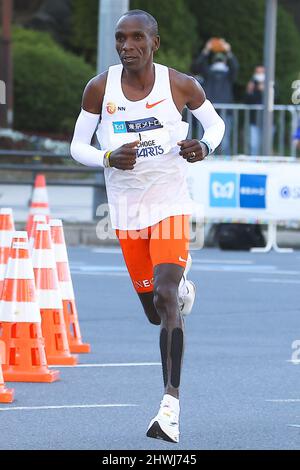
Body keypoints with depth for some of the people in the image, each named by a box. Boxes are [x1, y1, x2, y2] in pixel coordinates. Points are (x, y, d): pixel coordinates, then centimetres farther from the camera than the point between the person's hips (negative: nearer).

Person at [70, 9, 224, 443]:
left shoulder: (180, 85, -8)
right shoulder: (100, 89, -5)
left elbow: (214, 122, 10)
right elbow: (78, 146, 3)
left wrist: (205, 147, -12)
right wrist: (109, 158, -19)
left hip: (170, 205, -3)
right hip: (126, 211, 3)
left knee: (165, 299, -22)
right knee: (154, 313, 13)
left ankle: (171, 406, -26)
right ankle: (182, 284, 53)